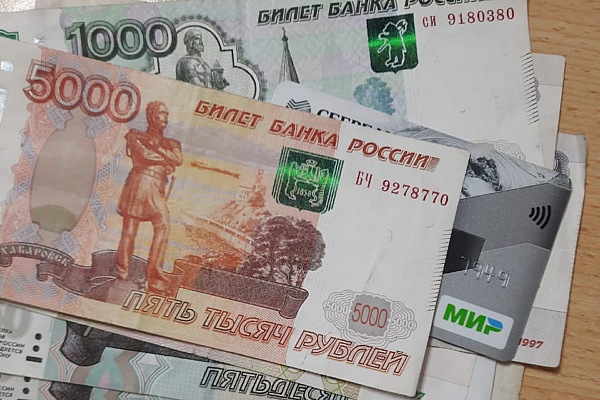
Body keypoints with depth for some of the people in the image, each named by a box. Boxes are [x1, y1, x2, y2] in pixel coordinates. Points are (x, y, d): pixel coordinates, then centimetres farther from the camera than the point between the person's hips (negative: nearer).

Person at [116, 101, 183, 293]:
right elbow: (145, 155, -7)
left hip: (157, 190, 3)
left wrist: (157, 148, -5)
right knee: (130, 230, -4)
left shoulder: (170, 143, 22)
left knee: (163, 225, -16)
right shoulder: (136, 136, 11)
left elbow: (179, 160, 1)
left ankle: (154, 275, -18)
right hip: (139, 183, -3)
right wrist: (167, 161, 3)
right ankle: (122, 271, 6)